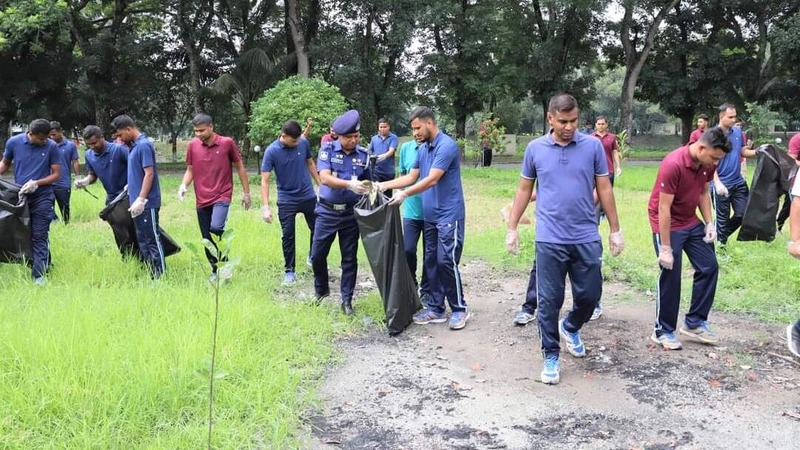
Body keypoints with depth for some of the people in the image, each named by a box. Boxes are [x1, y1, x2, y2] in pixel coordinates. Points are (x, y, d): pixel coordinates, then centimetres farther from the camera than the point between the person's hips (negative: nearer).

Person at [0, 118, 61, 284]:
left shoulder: (51, 146, -8)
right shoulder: (13, 142, -2)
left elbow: (56, 174, -5)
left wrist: (36, 183, -18)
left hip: (42, 197, -3)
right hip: (19, 196, 3)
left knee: (39, 236, -4)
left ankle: (39, 274, -4)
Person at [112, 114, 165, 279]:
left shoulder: (144, 145, -15)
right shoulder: (134, 146, 13)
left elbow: (149, 174, -20)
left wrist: (141, 200, -23)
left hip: (147, 203, -10)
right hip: (138, 203, 10)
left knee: (152, 240, -5)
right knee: (143, 241, 13)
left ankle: (161, 276, 0)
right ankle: (152, 275, 19)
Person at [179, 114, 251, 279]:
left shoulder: (227, 143, -5)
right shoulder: (192, 145, 2)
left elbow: (240, 167, 5)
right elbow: (190, 170, 12)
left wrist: (246, 193, 6)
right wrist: (183, 185, -8)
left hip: (222, 196, -4)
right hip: (202, 199, 4)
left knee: (216, 227, -27)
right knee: (207, 239, 6)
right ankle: (216, 270, 24)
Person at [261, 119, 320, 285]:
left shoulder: (303, 143, -7)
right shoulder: (271, 151, -16)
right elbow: (265, 180, -16)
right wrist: (265, 207, -23)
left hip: (308, 196, 3)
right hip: (286, 200, -3)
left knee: (317, 229, 14)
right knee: (287, 236, 1)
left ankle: (313, 258, 39)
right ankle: (289, 271, 15)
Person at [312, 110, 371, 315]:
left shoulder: (363, 154, 0)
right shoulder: (327, 150, -8)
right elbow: (325, 178, -21)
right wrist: (350, 184, -35)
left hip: (351, 213, 1)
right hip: (327, 212, -1)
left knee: (350, 258, 6)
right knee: (317, 255, 6)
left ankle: (346, 300, 18)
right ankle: (321, 289, 31)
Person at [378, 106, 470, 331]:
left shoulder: (446, 146, -16)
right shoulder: (423, 149, 12)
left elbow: (432, 179, -23)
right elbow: (411, 177, 16)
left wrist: (404, 194, -29)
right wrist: (384, 185, 7)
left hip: (449, 216, -9)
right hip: (430, 216, 9)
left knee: (447, 262, -8)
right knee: (431, 262, 9)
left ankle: (459, 309, 5)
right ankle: (436, 308, 17)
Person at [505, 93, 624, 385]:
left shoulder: (593, 146, 0)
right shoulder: (535, 148, 1)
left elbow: (604, 189, 5)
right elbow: (524, 189, 10)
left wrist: (615, 229, 6)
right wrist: (512, 228, 8)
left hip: (587, 238, 1)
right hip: (549, 239, -1)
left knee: (590, 295, 9)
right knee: (549, 301, 4)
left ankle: (570, 327, 40)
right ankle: (551, 357, 18)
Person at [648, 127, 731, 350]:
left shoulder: (707, 163, -6)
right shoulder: (673, 164, -28)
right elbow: (664, 208, -25)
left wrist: (709, 223, 0)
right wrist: (666, 248, -24)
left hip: (691, 222, 8)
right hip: (667, 224, -8)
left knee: (709, 267, 5)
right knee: (671, 276, -5)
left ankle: (694, 322, 17)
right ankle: (663, 331, 10)